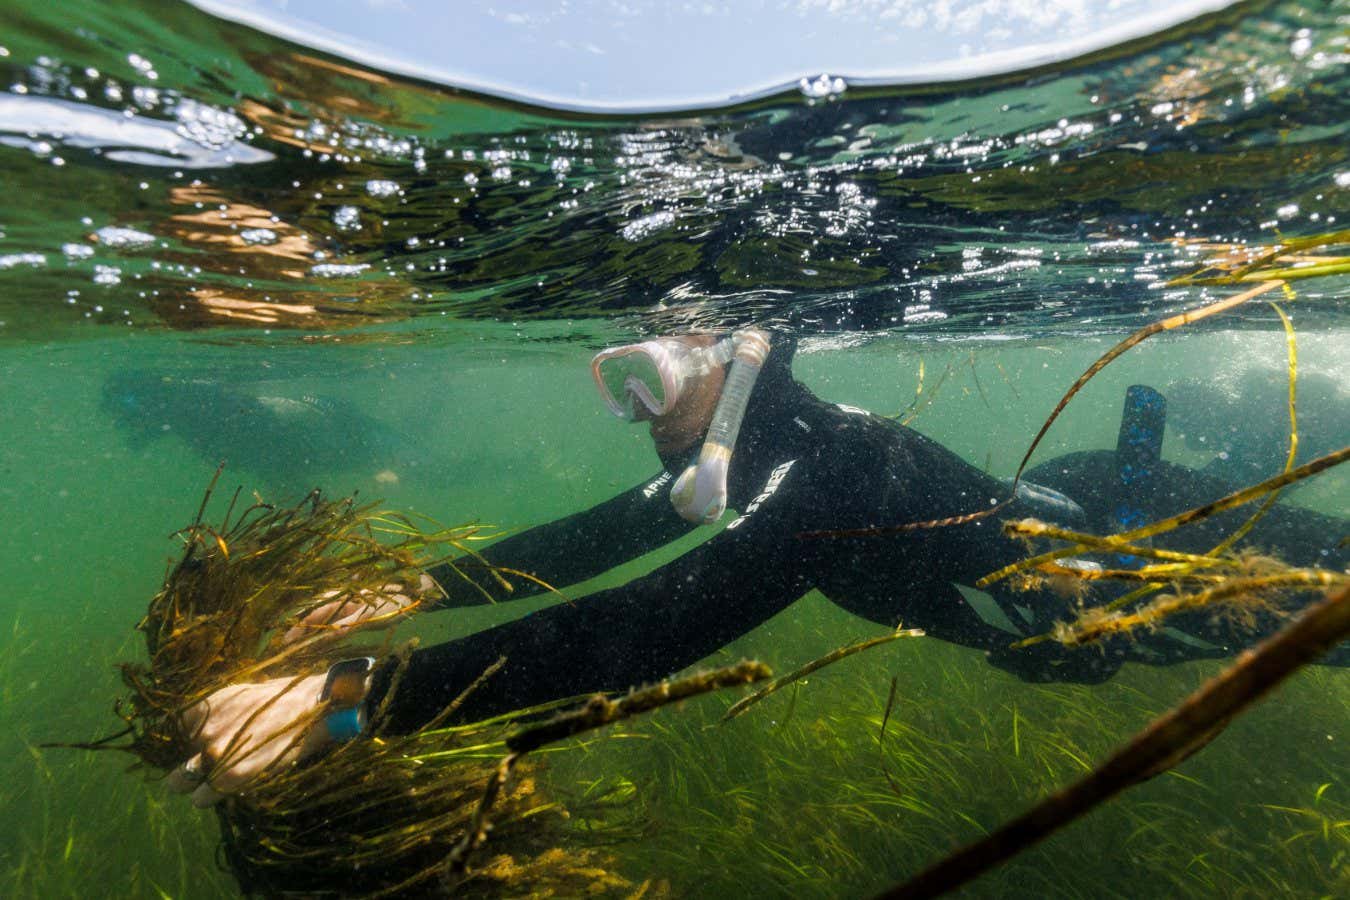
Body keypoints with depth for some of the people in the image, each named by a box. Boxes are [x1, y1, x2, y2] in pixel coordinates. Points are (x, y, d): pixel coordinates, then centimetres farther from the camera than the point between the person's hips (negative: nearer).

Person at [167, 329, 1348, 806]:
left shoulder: (813, 472, -43)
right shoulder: (739, 455, -16)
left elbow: (631, 635, -53)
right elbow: (596, 541, -13)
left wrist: (348, 696, -52)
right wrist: (422, 588, -17)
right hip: (1014, 506, 5)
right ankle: (1136, 455, 53)